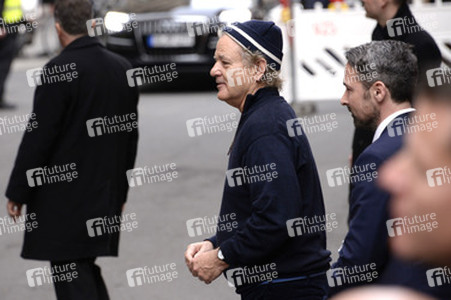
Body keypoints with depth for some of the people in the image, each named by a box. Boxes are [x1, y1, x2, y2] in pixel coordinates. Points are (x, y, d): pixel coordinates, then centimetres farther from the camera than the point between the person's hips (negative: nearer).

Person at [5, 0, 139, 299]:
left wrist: (17, 192, -6)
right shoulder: (123, 69, 6)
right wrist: (120, 190, 21)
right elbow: (130, 135, 12)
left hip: (63, 199, -7)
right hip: (106, 195, 7)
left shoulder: (58, 72, -15)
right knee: (85, 270, 18)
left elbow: (38, 137, -15)